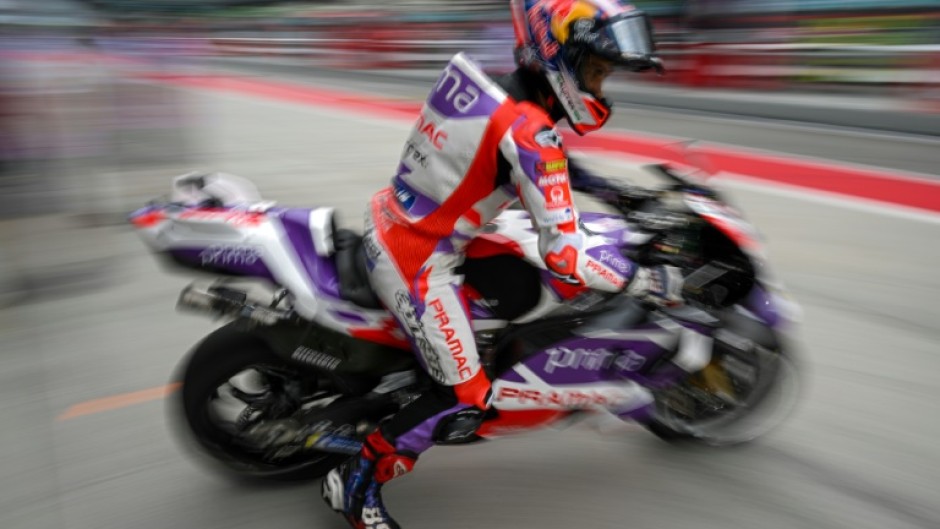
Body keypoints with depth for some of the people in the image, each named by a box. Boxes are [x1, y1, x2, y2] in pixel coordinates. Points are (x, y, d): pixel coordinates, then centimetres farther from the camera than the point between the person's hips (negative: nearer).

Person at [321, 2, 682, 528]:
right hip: (417, 262, -9)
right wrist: (646, 280, -15)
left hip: (391, 225, 9)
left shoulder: (496, 86, 3)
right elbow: (567, 258, -27)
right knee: (467, 397, 0)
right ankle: (356, 482, 13)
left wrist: (594, 180, 17)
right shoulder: (529, 132, -25)